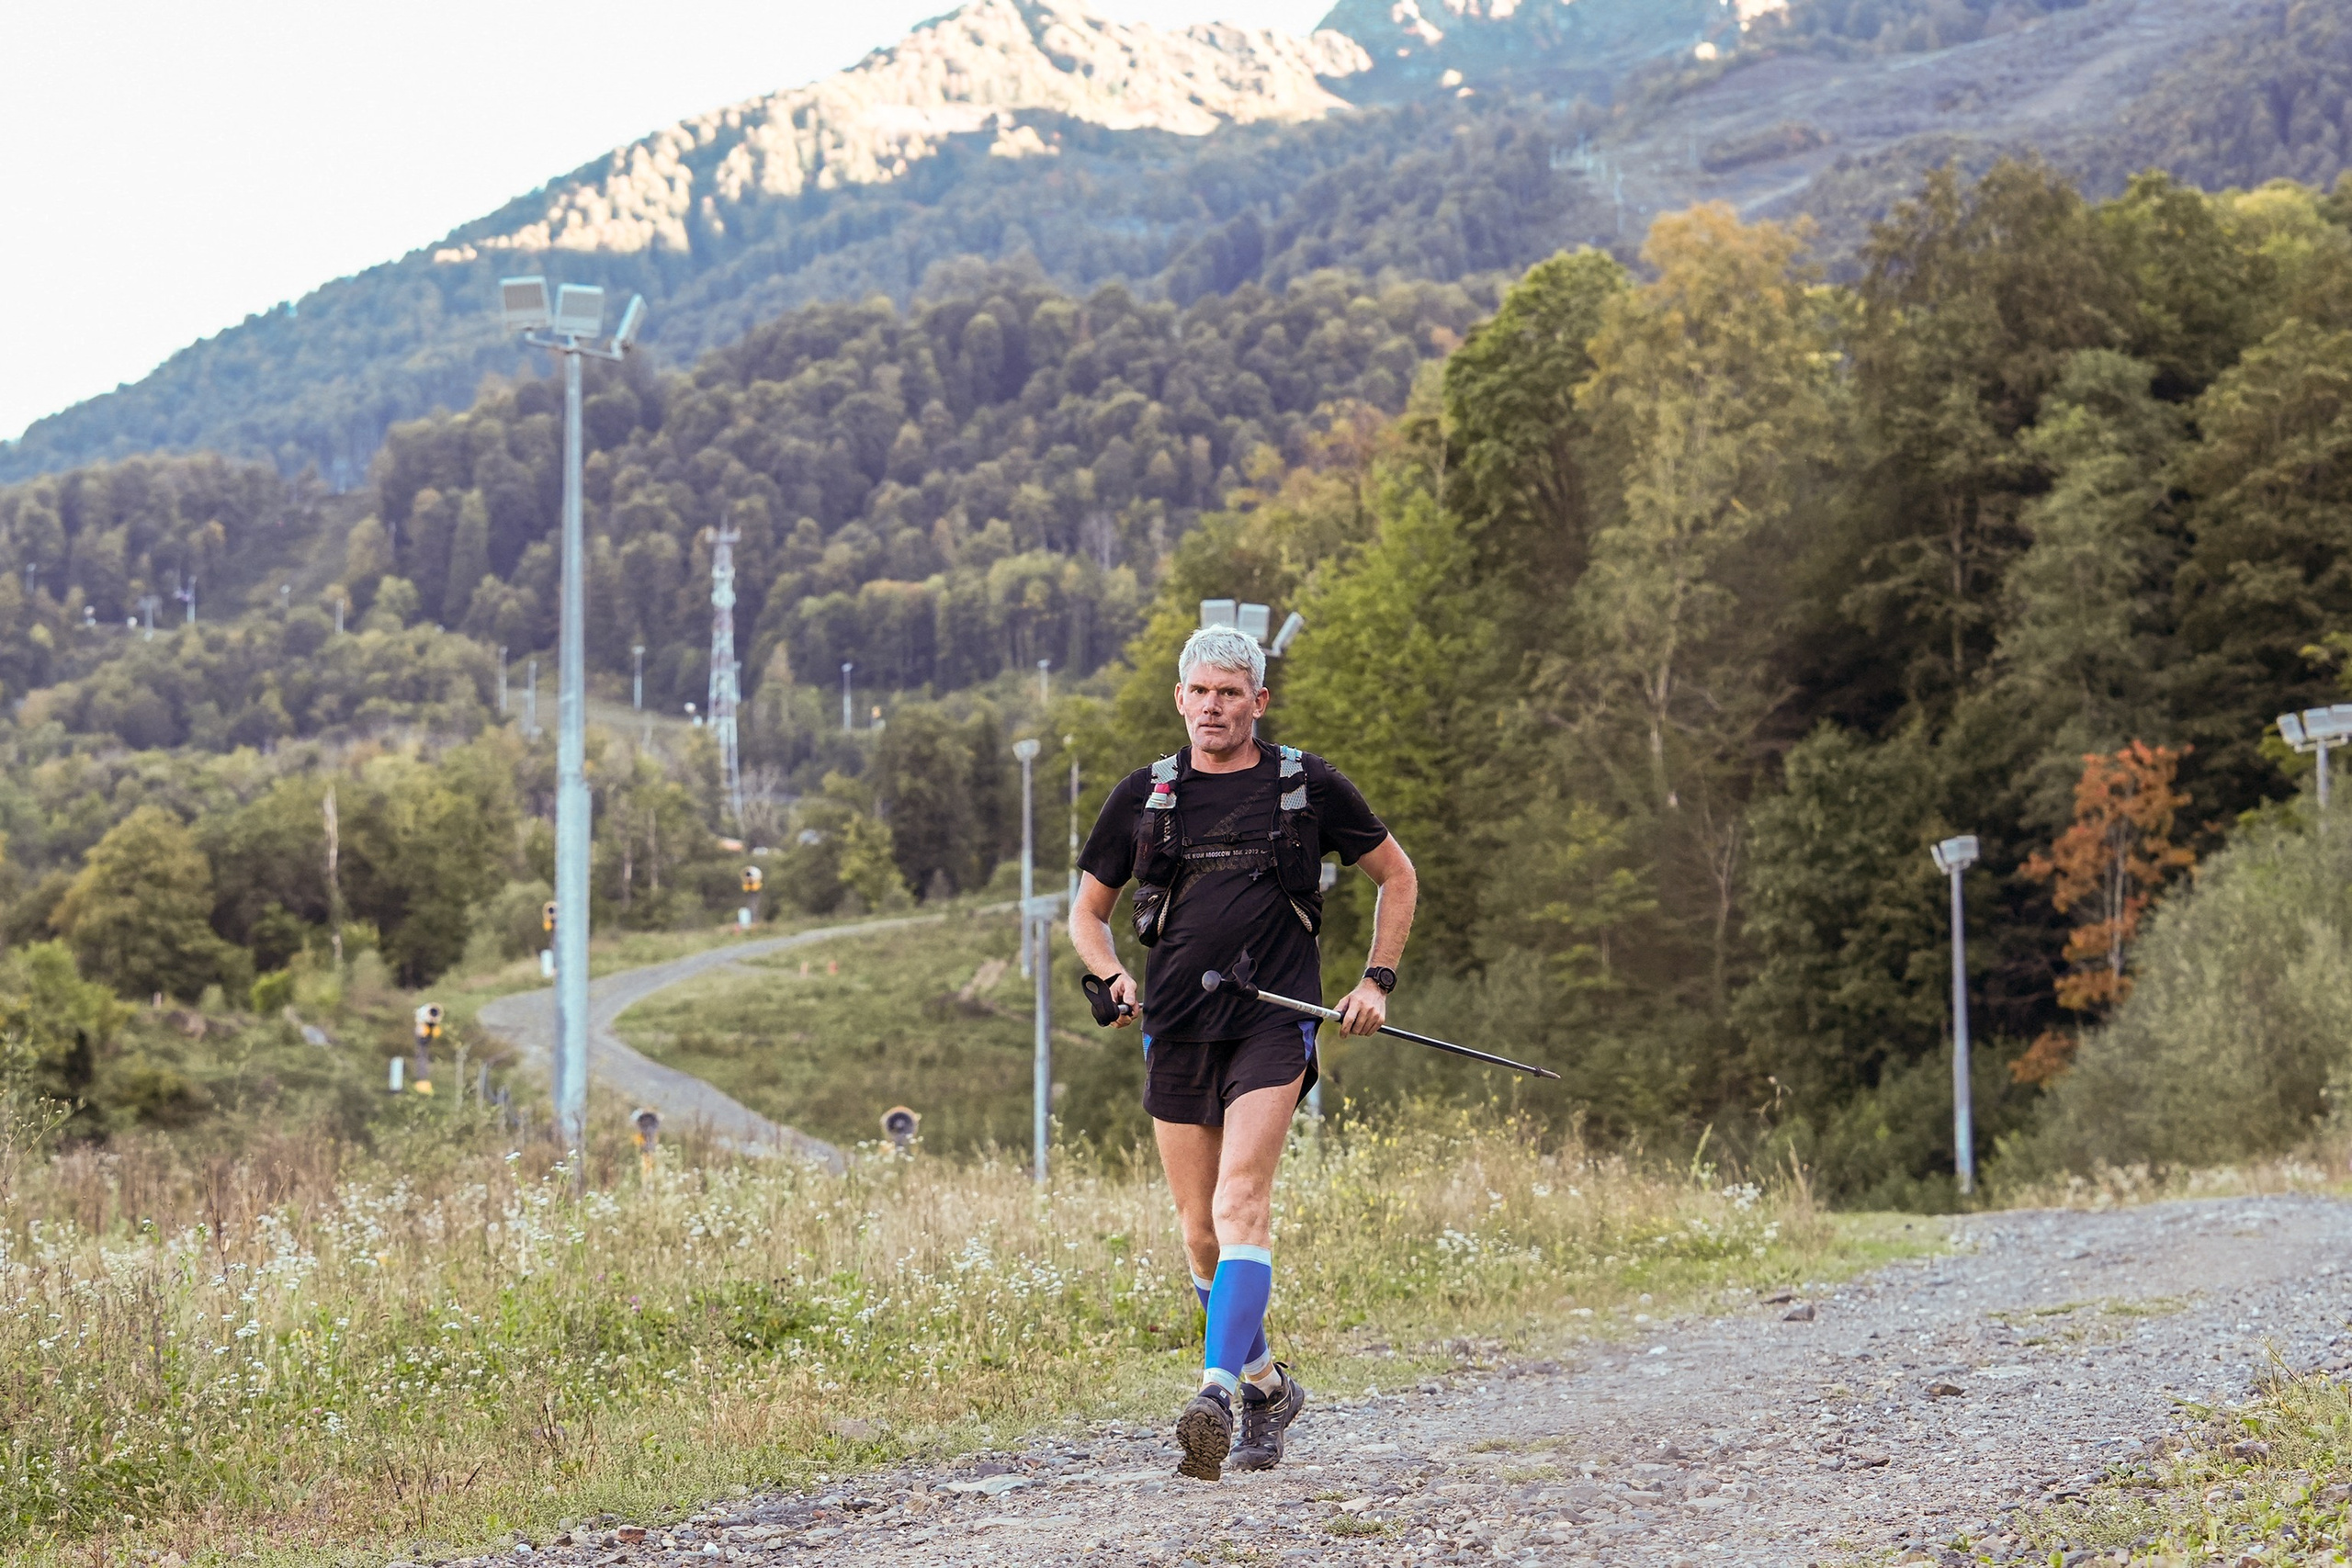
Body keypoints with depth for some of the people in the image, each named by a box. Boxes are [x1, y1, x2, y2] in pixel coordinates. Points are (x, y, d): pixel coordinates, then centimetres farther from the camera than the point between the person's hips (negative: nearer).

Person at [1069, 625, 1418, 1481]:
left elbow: (1397, 875, 17)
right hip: (1175, 1029, 3)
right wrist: (1111, 977, -1)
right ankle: (1268, 1386, 28)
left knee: (1241, 1204, -21)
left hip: (1273, 1024, -3)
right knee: (1200, 1233, 7)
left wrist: (1377, 980, 7)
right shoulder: (1143, 795, 10)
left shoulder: (1310, 788, 4)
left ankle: (1216, 1394, -31)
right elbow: (1087, 910, 19)